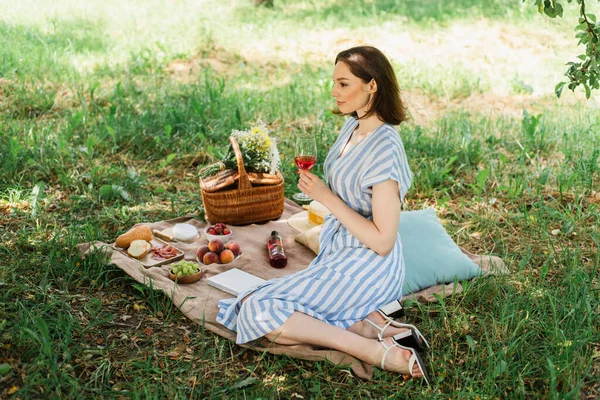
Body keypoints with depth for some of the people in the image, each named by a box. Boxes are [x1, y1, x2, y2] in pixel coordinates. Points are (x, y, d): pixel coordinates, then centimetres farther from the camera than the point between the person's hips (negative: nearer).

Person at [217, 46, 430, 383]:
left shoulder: (384, 149, -23)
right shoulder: (353, 127, 5)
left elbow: (383, 241, -23)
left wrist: (326, 197, -21)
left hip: (367, 267, -9)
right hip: (340, 251, 9)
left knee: (260, 312, -16)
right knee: (256, 304, -2)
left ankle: (379, 351, -16)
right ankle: (370, 321, -6)